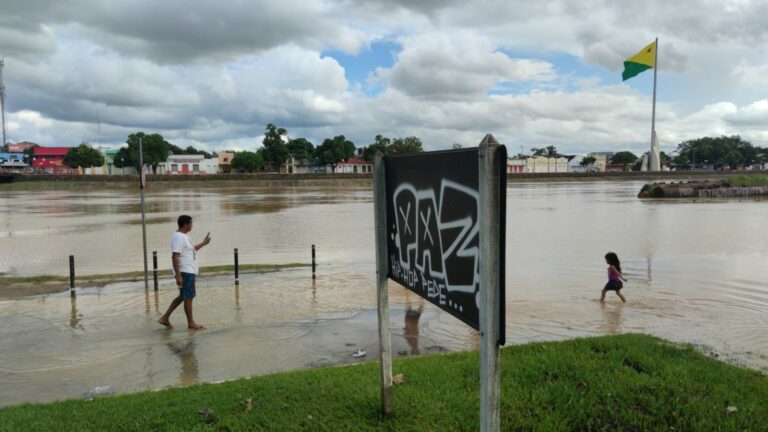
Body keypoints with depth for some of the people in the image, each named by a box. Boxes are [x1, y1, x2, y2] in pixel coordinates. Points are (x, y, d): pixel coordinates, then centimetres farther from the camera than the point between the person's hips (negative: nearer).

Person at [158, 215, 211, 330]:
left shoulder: (183, 236, 15)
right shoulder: (178, 237, -17)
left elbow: (191, 250, 30)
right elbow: (174, 256, -23)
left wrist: (203, 243, 33)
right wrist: (178, 276, -26)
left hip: (189, 271, 10)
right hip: (185, 272, -10)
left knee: (183, 296, 17)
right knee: (188, 297, 0)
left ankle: (165, 317, 21)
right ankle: (191, 323, 10)